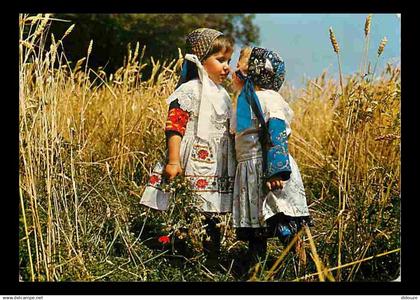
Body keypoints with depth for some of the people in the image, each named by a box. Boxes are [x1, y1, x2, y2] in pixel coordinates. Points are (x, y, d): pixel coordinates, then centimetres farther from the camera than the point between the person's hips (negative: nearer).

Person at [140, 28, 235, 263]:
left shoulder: (222, 94, 16)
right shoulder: (190, 91, -9)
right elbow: (174, 127, -15)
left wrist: (232, 164, 24)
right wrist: (173, 161, -21)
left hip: (217, 171, 8)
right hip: (192, 168, -8)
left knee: (211, 221, 11)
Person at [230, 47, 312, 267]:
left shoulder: (268, 99, -10)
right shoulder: (246, 101, 19)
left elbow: (277, 135, -20)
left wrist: (276, 170, -28)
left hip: (268, 168, -9)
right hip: (250, 174, 9)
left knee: (285, 228, -11)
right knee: (254, 227, 13)